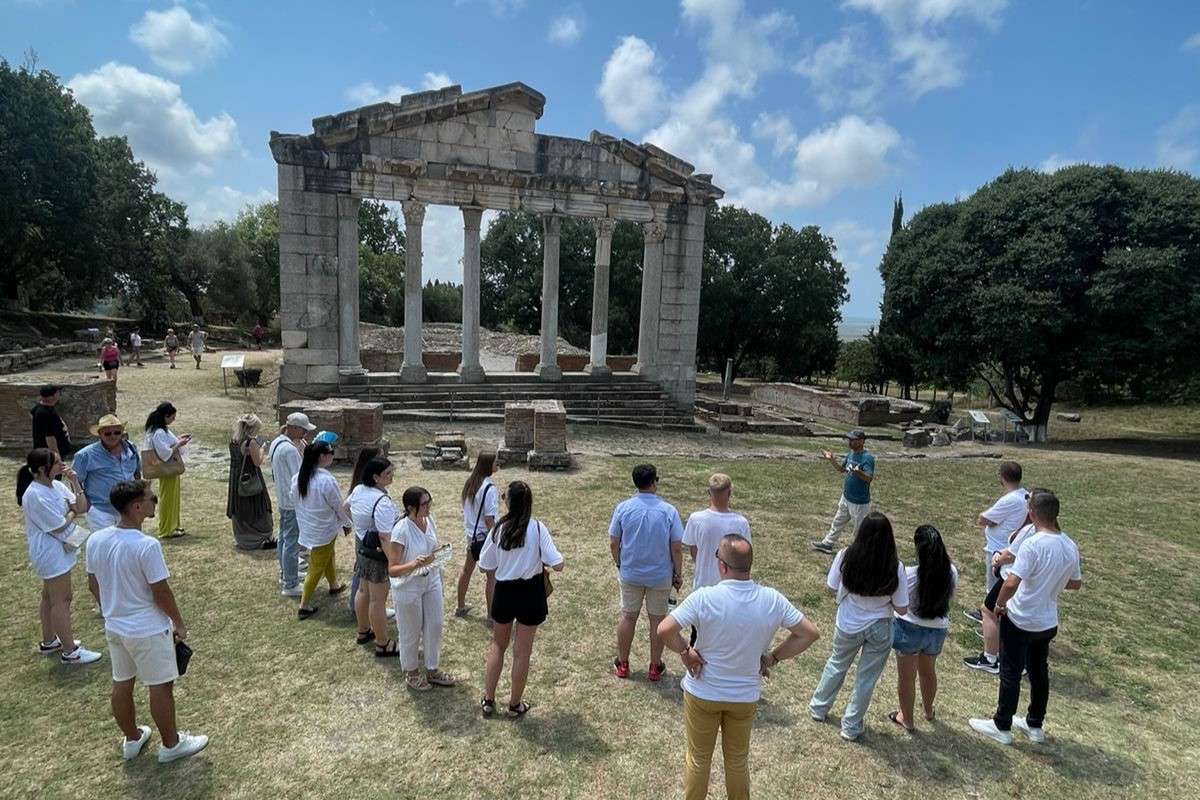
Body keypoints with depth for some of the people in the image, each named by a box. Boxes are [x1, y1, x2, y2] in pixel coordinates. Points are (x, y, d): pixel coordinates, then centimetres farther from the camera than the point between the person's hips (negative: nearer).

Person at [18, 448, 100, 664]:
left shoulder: (56, 486, 1)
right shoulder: (35, 495, -24)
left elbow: (83, 507, 1)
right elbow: (60, 526, -21)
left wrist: (75, 483, -9)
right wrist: (72, 511, -2)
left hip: (59, 549, 9)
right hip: (51, 552, -9)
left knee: (50, 597, 21)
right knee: (62, 600, -2)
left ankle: (49, 641, 35)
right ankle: (70, 651, 7)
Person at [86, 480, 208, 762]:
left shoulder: (95, 540, -6)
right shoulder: (146, 545, -28)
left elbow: (93, 586, 7)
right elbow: (161, 592, -20)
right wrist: (179, 623, -5)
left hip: (114, 627, 7)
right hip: (148, 630, -7)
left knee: (121, 684, 21)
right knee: (160, 687, 9)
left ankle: (132, 739, 39)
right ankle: (171, 744, 24)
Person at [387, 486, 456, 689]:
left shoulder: (429, 520, -8)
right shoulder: (401, 530, -28)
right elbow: (392, 570, -25)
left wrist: (439, 579, 14)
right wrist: (413, 565, -42)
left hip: (431, 582, 6)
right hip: (408, 588, -6)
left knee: (434, 626, 17)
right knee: (411, 632, 14)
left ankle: (432, 670, 39)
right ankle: (411, 673, 38)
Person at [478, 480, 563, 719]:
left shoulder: (498, 529, -11)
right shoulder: (537, 528, -16)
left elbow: (486, 566, -3)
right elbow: (557, 565, -17)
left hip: (504, 591, 2)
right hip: (530, 592, -2)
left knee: (498, 645, 23)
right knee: (522, 652, 13)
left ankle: (488, 700, 30)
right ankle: (515, 705, 27)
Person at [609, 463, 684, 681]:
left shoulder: (623, 508, -12)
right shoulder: (669, 511, -15)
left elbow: (613, 544, -5)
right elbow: (676, 548, -10)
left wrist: (619, 565, 12)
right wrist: (678, 574, 4)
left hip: (630, 574, 1)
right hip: (660, 576, -1)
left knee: (628, 617, 16)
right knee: (658, 620, 14)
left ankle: (622, 664, 30)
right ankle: (655, 667, 27)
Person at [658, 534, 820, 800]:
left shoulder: (704, 597, -26)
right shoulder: (773, 600, -15)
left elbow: (664, 630, -29)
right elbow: (810, 633, -6)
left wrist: (685, 652, -12)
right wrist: (773, 657, -1)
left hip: (702, 693, -2)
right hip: (746, 695, 3)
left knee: (698, 758, 20)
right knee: (738, 759, 25)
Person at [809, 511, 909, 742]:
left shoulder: (845, 557, -20)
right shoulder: (895, 568, -21)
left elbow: (830, 589, -8)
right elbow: (901, 609, -13)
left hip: (847, 626, 1)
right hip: (879, 629, -1)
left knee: (836, 665, 27)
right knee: (866, 678, 17)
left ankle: (818, 708, 43)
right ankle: (851, 727, 32)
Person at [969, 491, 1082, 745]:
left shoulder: (1033, 544, -26)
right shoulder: (1071, 547, -3)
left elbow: (1011, 583, -31)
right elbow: (1075, 583, 12)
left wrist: (1000, 604, -14)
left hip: (1020, 621, -7)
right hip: (1048, 622, 7)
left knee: (1010, 674, 6)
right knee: (1039, 672, 21)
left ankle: (1002, 727, 20)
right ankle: (1035, 725, 35)